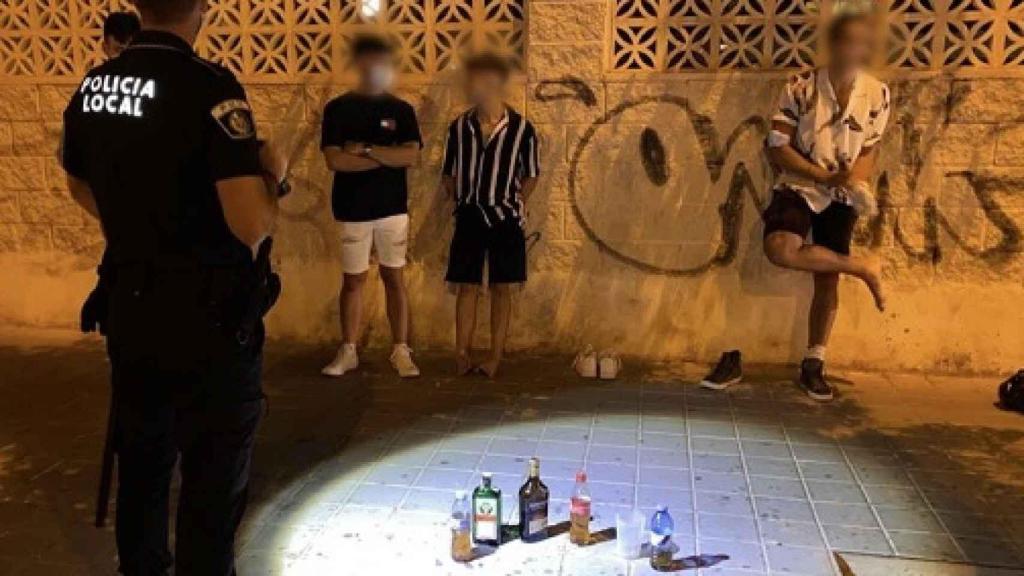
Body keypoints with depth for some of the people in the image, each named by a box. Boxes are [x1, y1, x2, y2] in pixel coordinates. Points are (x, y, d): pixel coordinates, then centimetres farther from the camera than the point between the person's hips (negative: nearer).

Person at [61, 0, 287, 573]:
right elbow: (252, 225, -25)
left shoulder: (91, 88, 5)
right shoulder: (209, 87, -18)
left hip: (130, 311, 7)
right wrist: (272, 176, -5)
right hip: (208, 320, -7)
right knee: (214, 479, 7)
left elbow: (81, 188, 21)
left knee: (141, 462, 22)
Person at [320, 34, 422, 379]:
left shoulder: (401, 109, 4)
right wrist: (388, 158, -11)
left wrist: (365, 149, -13)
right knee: (353, 280, 8)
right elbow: (335, 160, -11)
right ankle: (348, 351, 18)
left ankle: (401, 351, 11)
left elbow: (411, 157, -9)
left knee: (395, 278, 5)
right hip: (352, 210, 0)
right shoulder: (338, 109, 0)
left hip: (393, 208, 1)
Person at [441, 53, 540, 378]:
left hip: (504, 219, -2)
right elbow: (449, 174, 11)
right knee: (466, 286, 4)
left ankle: (495, 357, 12)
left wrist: (515, 204, -1)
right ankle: (462, 354, 11)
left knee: (501, 289, 4)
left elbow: (531, 175, 4)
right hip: (469, 217, 2)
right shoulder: (459, 127, 1)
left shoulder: (521, 129, -7)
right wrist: (458, 199, 3)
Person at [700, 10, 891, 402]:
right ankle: (863, 268, -9)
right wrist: (825, 177, -19)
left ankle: (813, 365, 15)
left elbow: (870, 151, 7)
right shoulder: (800, 88, -9)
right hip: (799, 187, -2)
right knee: (780, 249, -32)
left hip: (841, 196, 2)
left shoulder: (878, 95, 0)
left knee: (827, 280, 2)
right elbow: (777, 148, -10)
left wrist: (855, 182, -15)